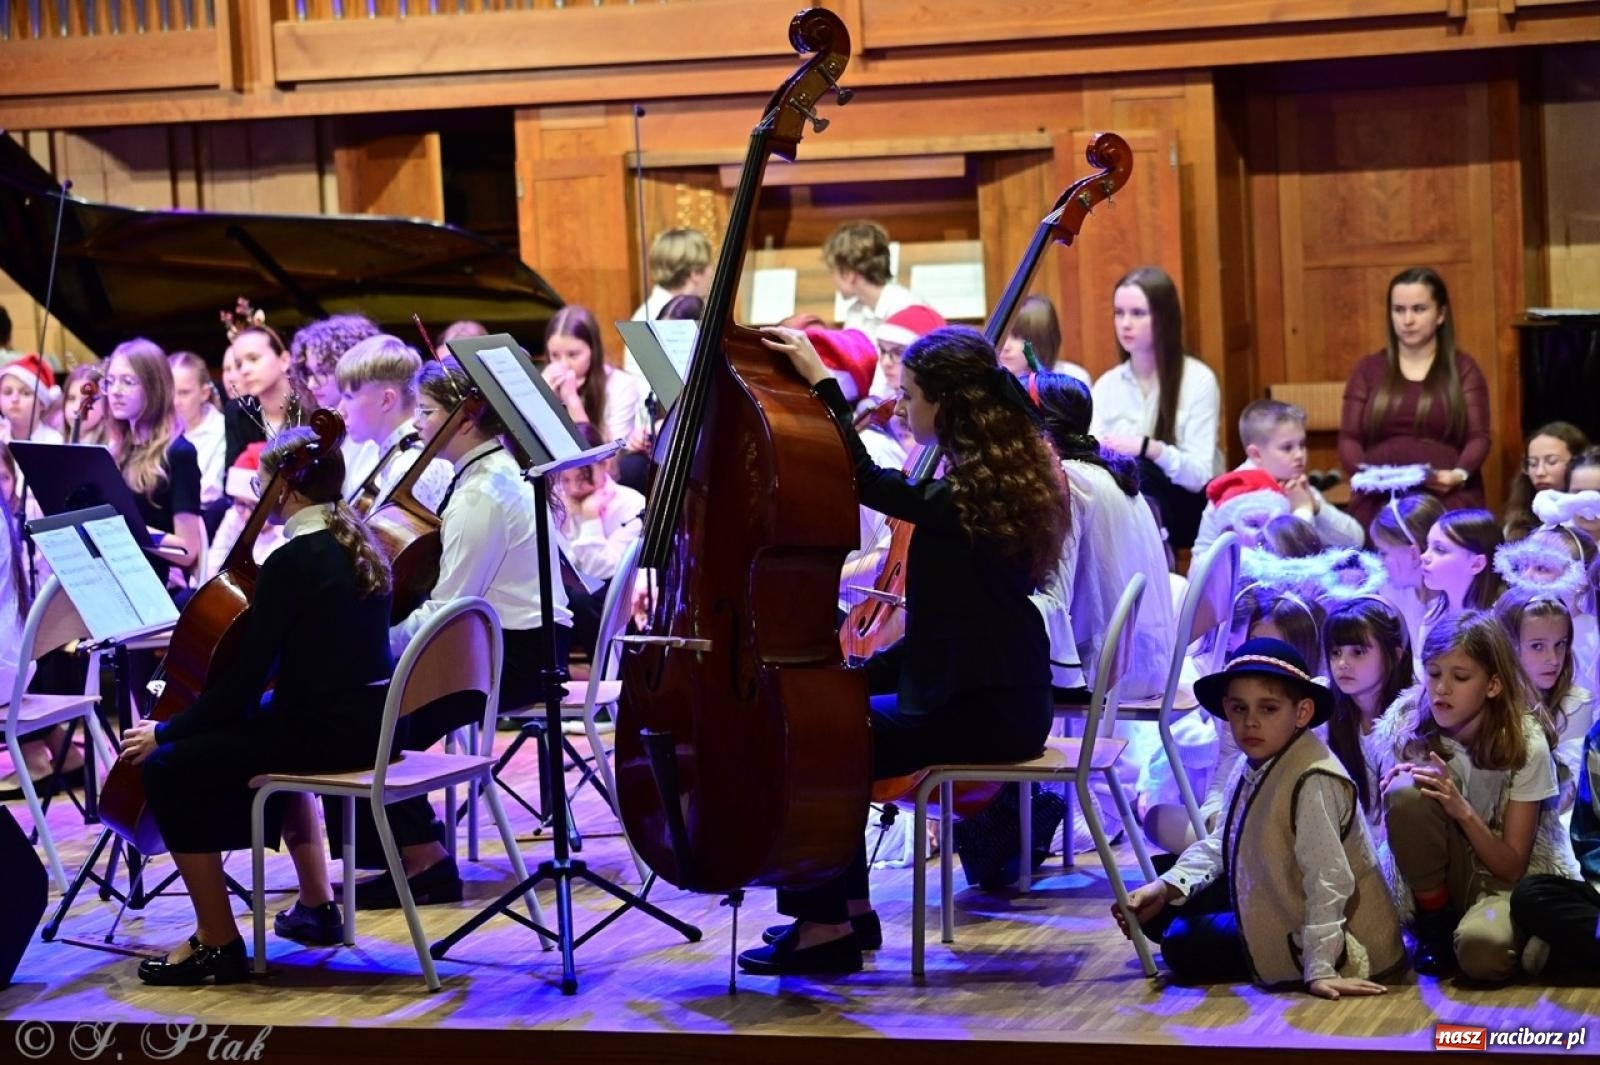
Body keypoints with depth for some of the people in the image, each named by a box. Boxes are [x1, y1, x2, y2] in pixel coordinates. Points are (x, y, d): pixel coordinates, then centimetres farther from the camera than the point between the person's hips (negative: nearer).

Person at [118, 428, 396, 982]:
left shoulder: (291, 562, -17)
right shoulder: (358, 544, 10)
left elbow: (244, 681, -16)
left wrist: (166, 732, -6)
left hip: (326, 732, -9)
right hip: (369, 723, 9)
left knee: (168, 766, -5)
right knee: (267, 729, 37)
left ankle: (217, 944, -2)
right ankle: (317, 905, 35)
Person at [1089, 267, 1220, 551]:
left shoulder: (1198, 379, -3)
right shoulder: (1106, 385, 11)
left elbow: (1199, 475, -12)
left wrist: (1149, 449, -29)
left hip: (1186, 509, -3)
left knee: (1135, 471, -34)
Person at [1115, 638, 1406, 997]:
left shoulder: (1313, 781, -28)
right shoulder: (1252, 769, 2)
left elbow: (1327, 879, -32)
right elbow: (1222, 845, 10)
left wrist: (1320, 969, -35)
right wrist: (1166, 887, -6)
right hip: (1274, 904, 10)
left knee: (1182, 944, -10)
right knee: (1160, 913, 9)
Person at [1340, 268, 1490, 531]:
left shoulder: (1463, 368, 12)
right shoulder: (1369, 369, 16)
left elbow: (1478, 437, 4)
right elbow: (1349, 437, 11)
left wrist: (1460, 474, -17)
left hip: (1449, 503, -1)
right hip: (1378, 503, 1)